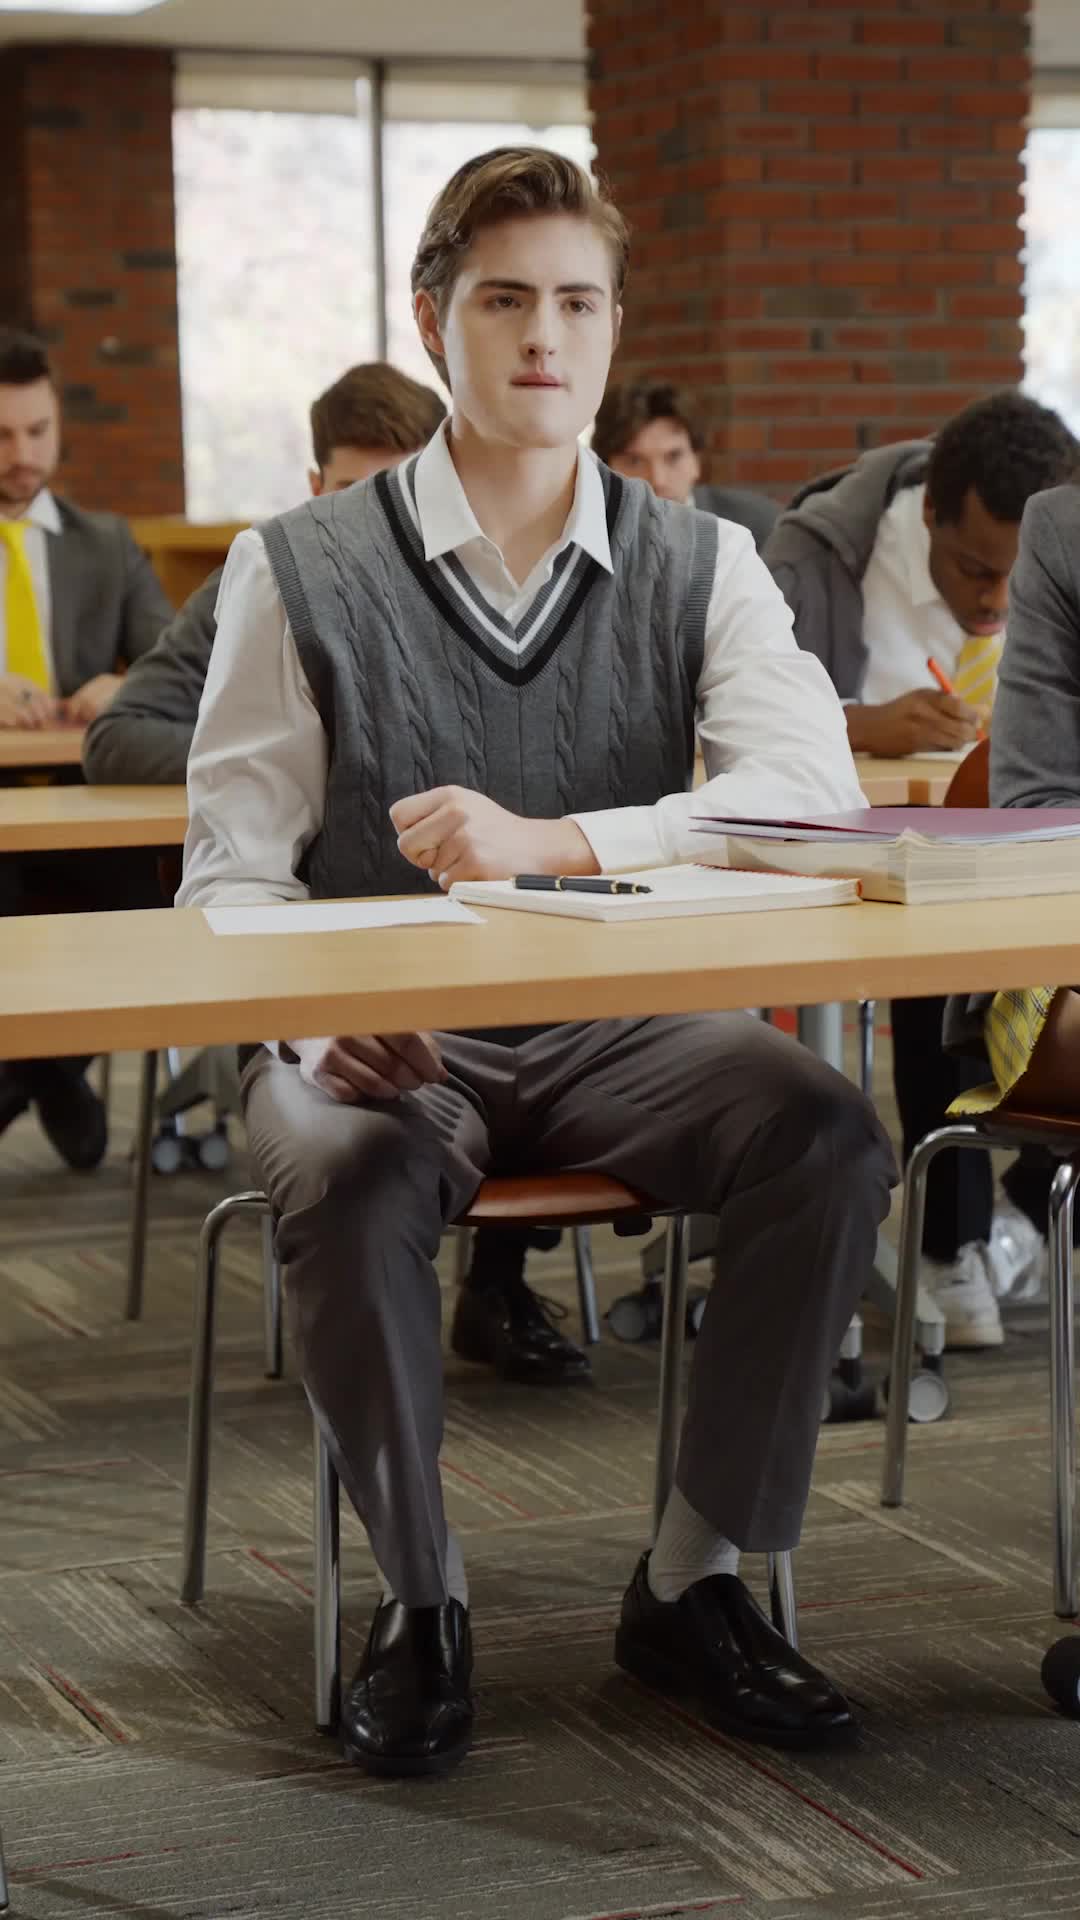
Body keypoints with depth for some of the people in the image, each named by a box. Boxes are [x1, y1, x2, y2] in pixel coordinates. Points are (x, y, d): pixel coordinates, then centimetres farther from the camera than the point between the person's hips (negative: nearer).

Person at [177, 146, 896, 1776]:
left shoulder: (701, 566, 5)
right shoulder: (300, 572, 0)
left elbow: (814, 786, -13)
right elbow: (231, 875, -1)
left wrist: (551, 841, -27)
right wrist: (318, 1019, -23)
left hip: (620, 1031, 2)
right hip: (378, 1037, -2)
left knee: (833, 1139, -26)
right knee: (348, 1181, -35)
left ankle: (693, 1580, -8)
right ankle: (419, 1598, -10)